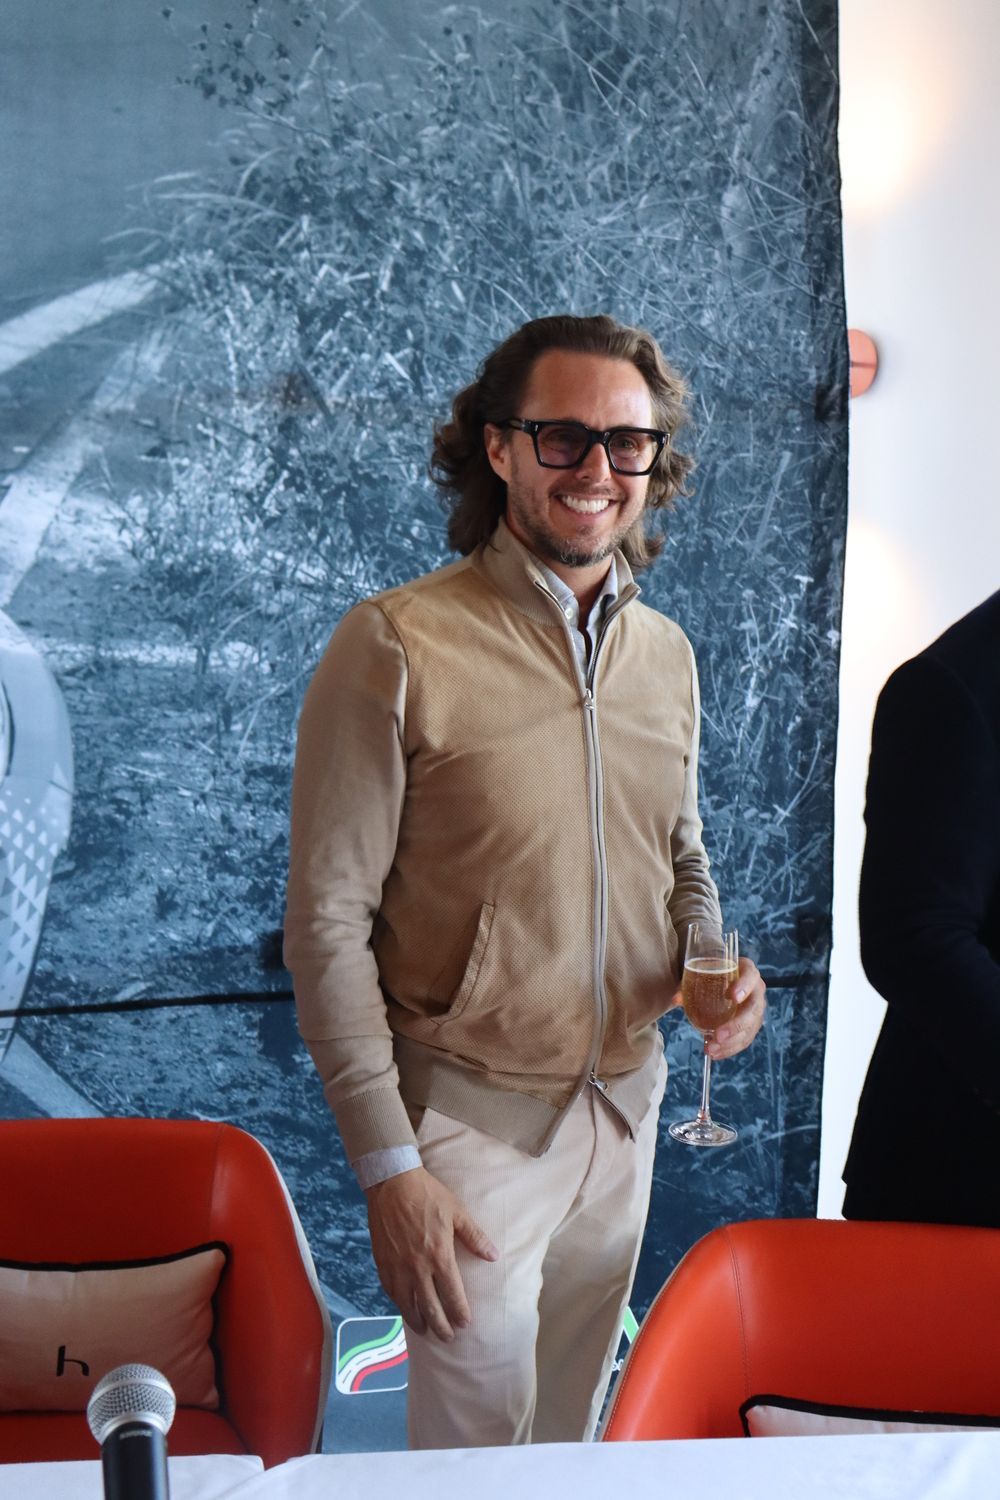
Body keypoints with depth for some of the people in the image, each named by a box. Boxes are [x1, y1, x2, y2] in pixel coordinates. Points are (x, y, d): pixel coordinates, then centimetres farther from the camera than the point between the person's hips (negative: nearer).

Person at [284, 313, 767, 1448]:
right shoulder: (395, 646, -15)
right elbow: (327, 919, -14)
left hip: (625, 1104, 6)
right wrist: (388, 1165, -16)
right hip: (469, 1116, -5)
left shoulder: (665, 653, 4)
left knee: (574, 1423, 21)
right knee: (476, 1441, 5)